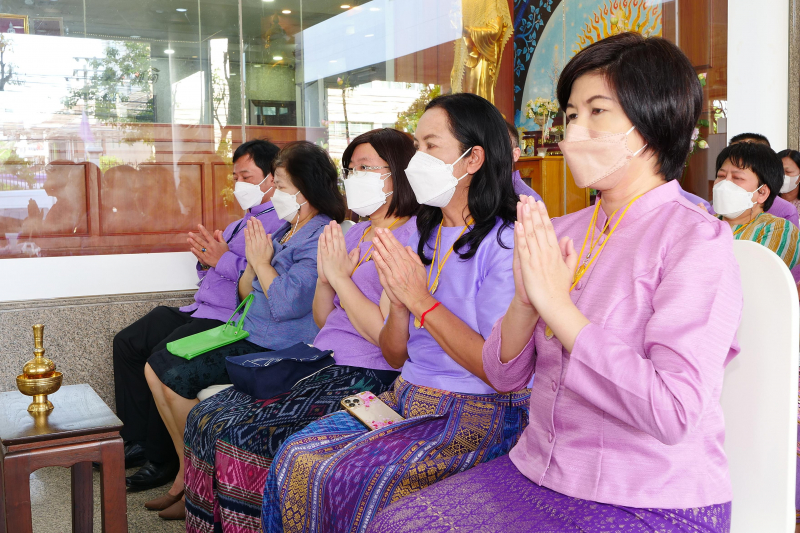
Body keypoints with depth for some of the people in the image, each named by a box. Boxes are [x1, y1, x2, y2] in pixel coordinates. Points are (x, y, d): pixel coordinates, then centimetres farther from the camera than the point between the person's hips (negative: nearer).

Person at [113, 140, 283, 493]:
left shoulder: (280, 222, -11)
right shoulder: (240, 223, 24)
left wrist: (224, 260, -19)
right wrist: (206, 261, 7)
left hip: (230, 319, -11)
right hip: (202, 311, 11)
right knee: (127, 343, 8)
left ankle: (164, 457, -8)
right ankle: (137, 440, 12)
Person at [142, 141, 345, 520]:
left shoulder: (321, 237, -17)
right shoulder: (285, 230, 14)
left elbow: (286, 304, -27)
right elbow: (245, 294, 17)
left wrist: (262, 263, -12)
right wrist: (253, 259, -2)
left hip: (275, 349, -10)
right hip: (248, 336, 11)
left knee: (176, 378, -16)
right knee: (156, 367, 6)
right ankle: (186, 472, 13)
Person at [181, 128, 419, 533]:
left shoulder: (412, 237, -9)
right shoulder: (354, 233, 18)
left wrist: (342, 279, -11)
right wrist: (324, 277, 0)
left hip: (365, 378, -9)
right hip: (320, 363, 9)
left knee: (241, 433, -22)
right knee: (205, 417, -6)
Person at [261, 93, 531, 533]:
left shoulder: (504, 243, -12)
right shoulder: (419, 235, 11)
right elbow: (395, 356, 11)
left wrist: (421, 300, -19)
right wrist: (398, 304, -11)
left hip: (480, 412, -7)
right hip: (407, 398, 7)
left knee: (347, 479, -24)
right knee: (296, 457, -12)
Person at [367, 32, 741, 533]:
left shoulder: (696, 239, -12)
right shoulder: (564, 231, 7)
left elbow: (673, 413, -23)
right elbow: (503, 374, 7)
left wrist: (557, 303, -19)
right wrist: (525, 301, -13)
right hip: (538, 471, 6)